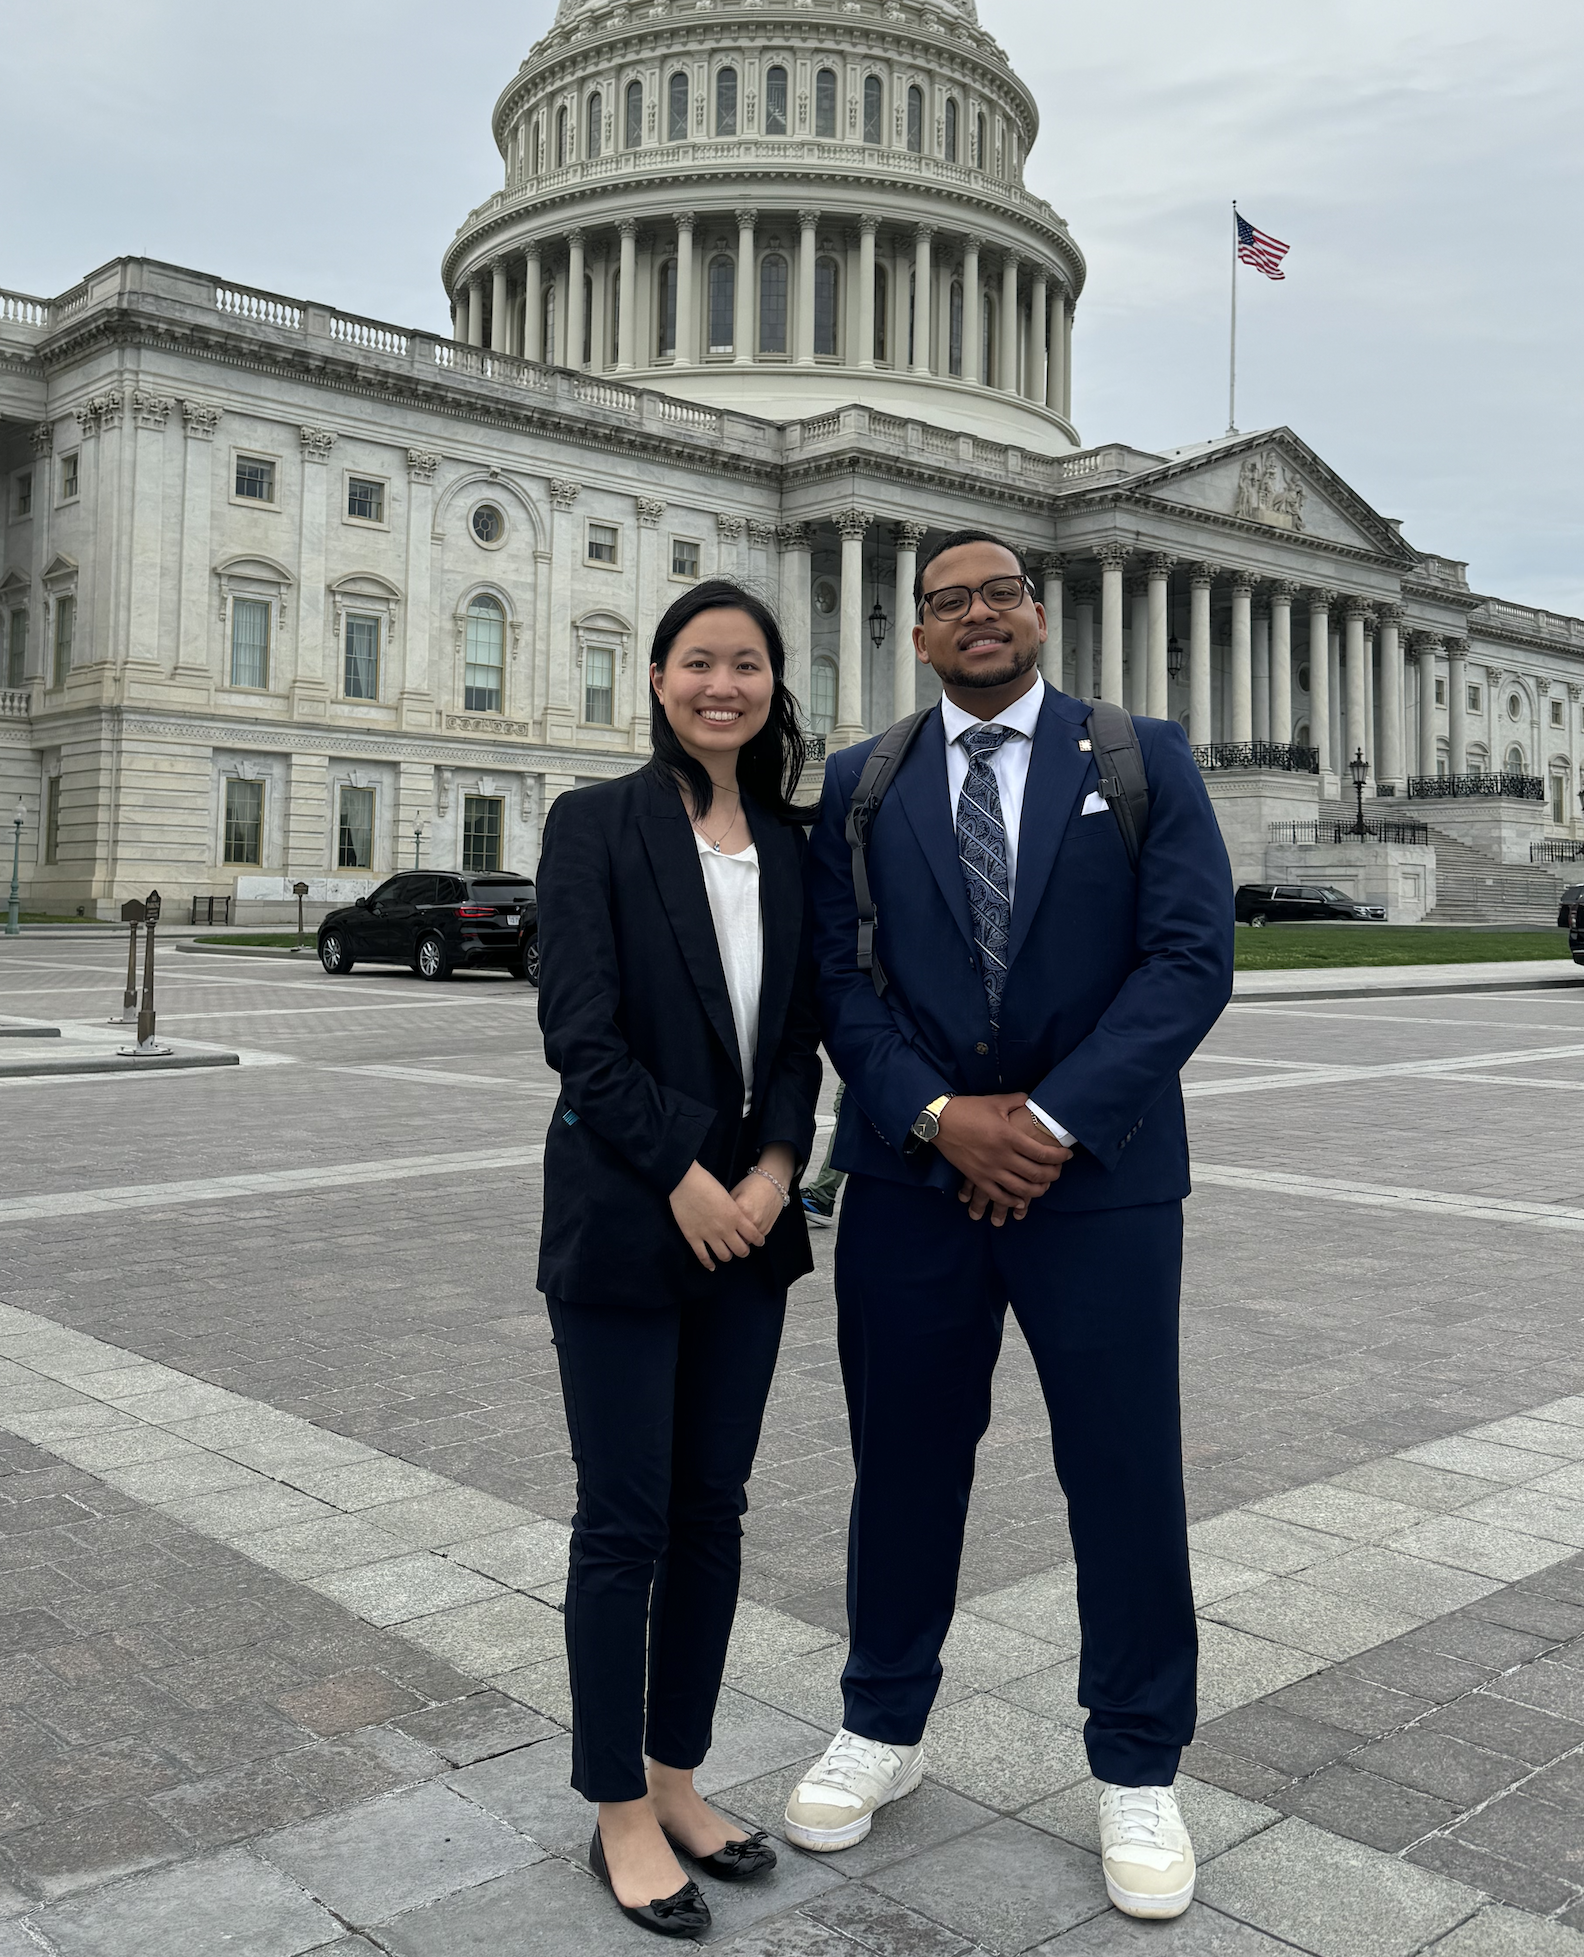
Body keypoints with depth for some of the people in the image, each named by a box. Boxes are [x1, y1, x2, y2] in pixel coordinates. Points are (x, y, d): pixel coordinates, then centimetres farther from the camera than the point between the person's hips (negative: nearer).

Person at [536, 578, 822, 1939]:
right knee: (625, 1522, 4)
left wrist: (775, 1167, -7)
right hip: (624, 1218, -5)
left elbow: (800, 1035, 8)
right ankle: (620, 1814, 20)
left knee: (712, 1512, 12)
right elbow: (581, 1031, -12)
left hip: (746, 1218, 5)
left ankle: (676, 1781, 28)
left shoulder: (790, 843, 8)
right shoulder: (597, 825, -6)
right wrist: (684, 1176, -15)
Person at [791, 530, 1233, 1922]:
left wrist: (1054, 1119, -15)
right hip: (909, 1179, 2)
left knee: (1126, 1473, 6)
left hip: (1098, 1180, -1)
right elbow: (838, 972, 1)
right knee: (905, 1461, 13)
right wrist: (939, 1115, -13)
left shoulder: (1145, 761, 2)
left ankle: (1137, 1770, 26)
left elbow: (1191, 957, -7)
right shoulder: (859, 785, 7)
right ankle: (885, 1728, 33)